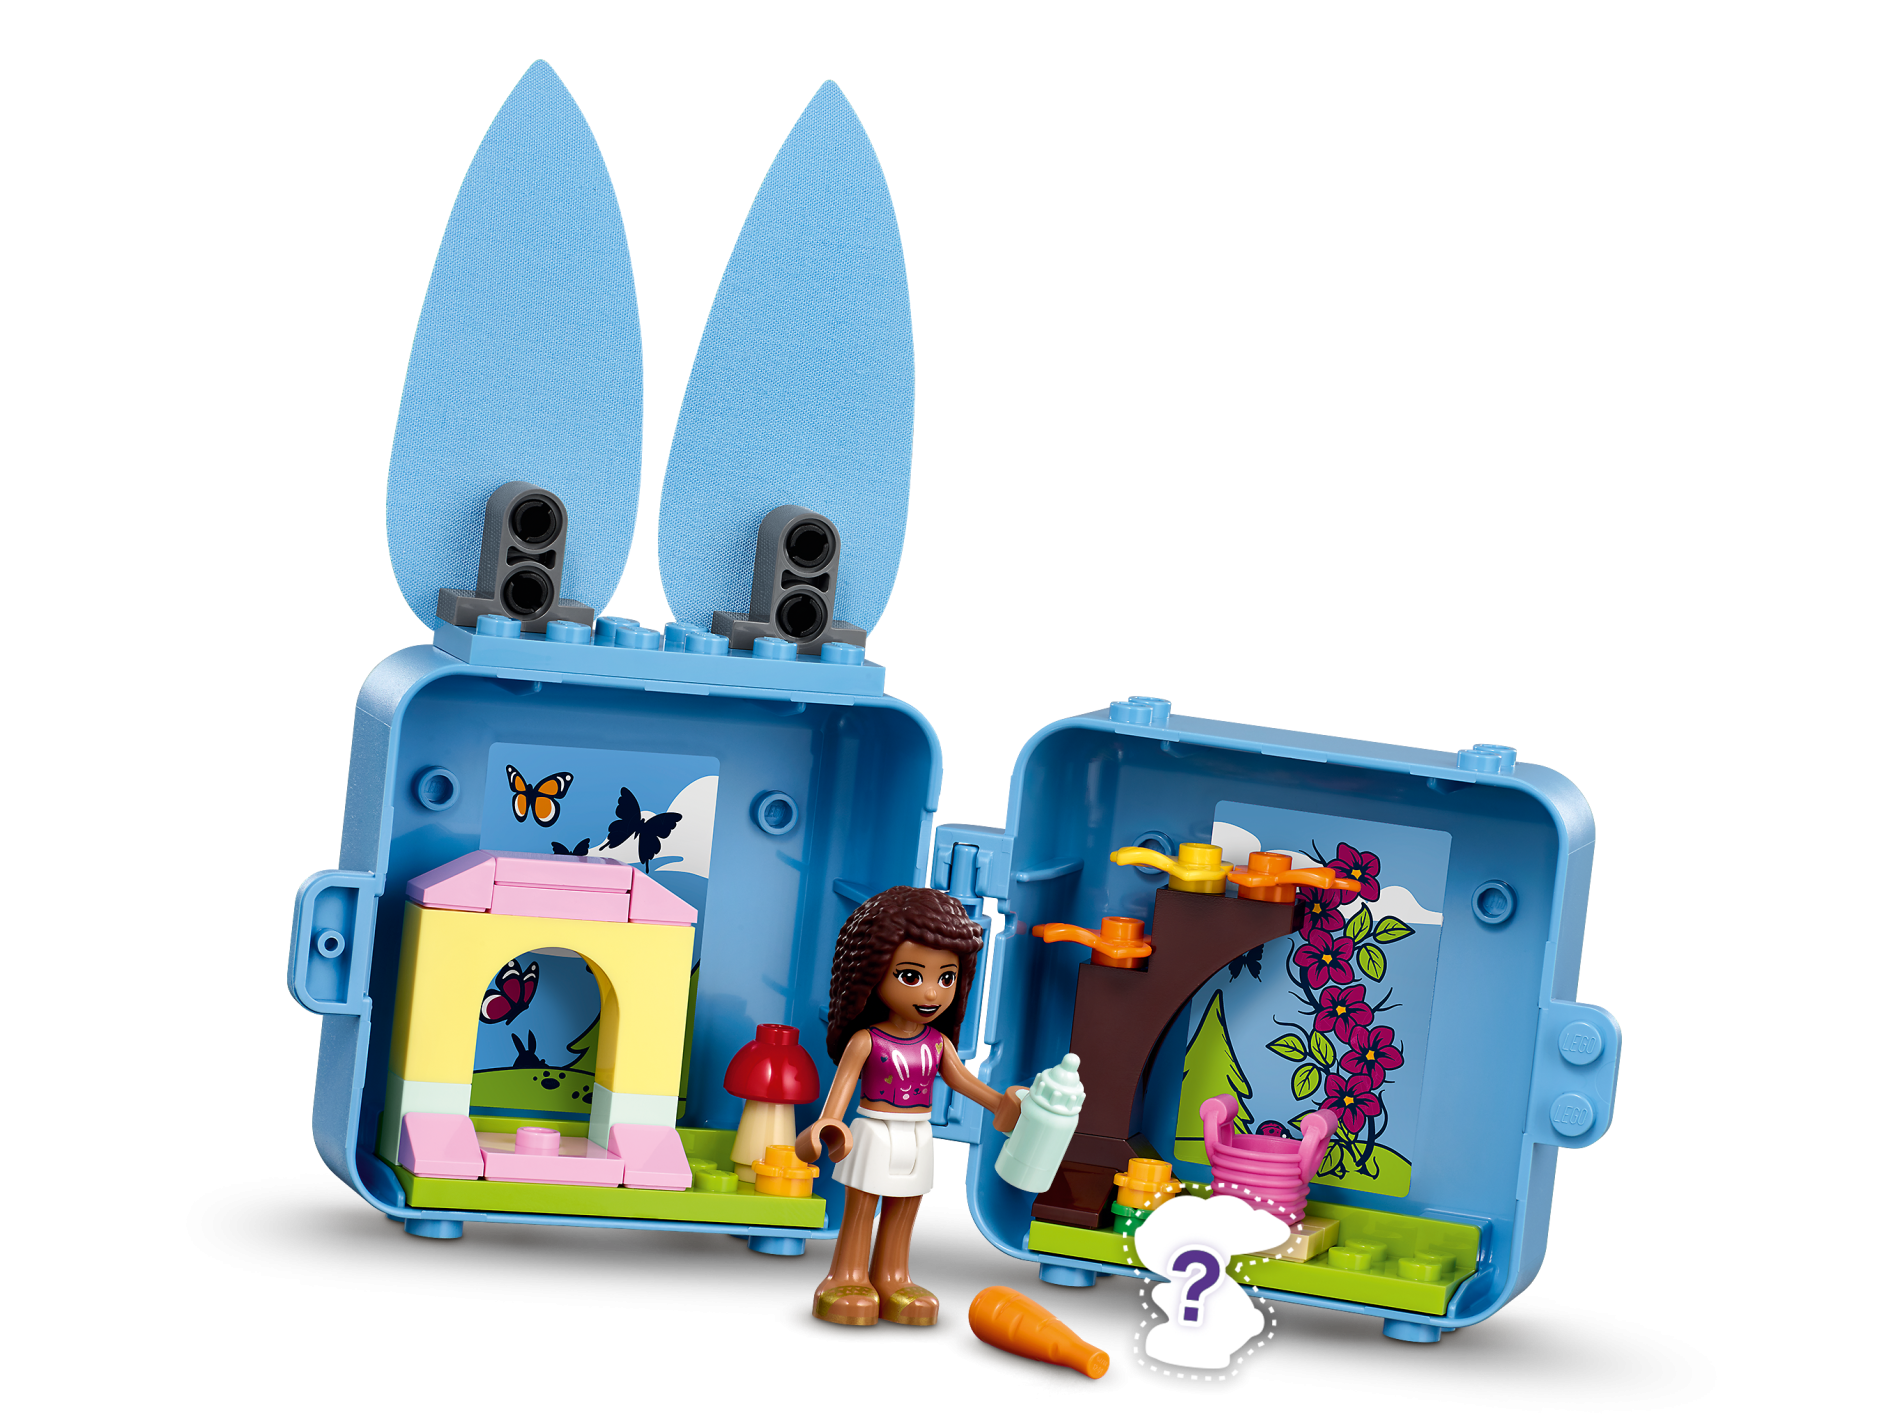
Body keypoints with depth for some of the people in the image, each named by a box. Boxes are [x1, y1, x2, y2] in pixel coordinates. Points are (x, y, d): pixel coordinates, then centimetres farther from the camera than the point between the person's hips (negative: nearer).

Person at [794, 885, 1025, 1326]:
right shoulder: (866, 1040, -14)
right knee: (860, 1209, 4)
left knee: (904, 1212, 11)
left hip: (916, 1140, 5)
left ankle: (891, 1278, 20)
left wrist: (998, 1102, -2)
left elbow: (961, 1078, 6)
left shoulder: (938, 1042, 0)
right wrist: (829, 1122, -29)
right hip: (875, 1135, -5)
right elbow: (844, 1080, -17)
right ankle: (849, 1278, 12)